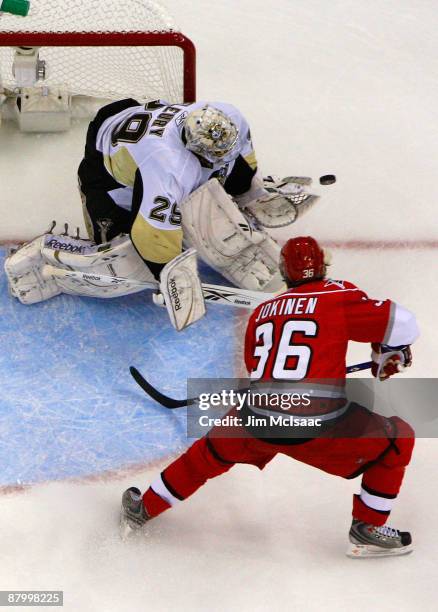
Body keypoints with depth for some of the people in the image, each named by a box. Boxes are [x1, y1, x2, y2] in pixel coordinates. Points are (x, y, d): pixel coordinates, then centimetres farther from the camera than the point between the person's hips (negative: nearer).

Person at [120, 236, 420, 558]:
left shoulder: (262, 311, 17)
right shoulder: (338, 295, 2)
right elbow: (400, 323, -4)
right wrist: (389, 356, 17)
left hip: (256, 421, 5)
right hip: (318, 426, -4)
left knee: (212, 451, 33)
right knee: (398, 441, 17)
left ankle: (143, 509, 45)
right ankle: (367, 530, 19)